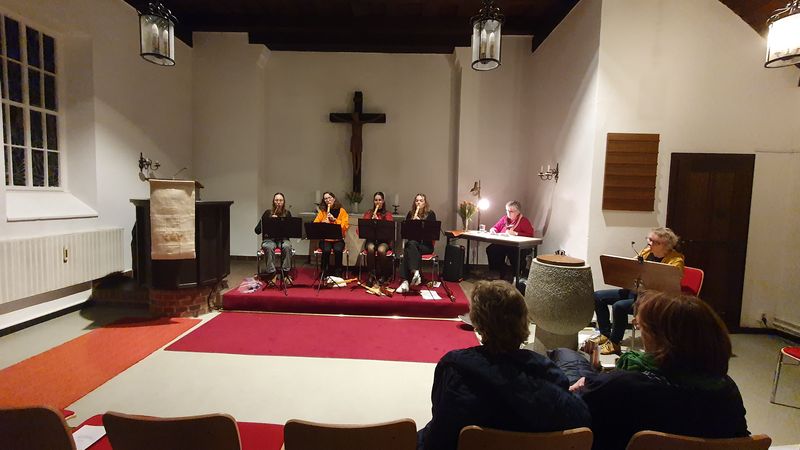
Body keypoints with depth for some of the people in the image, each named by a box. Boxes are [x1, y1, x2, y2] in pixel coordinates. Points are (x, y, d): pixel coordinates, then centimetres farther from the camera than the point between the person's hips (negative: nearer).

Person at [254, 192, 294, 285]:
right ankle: (271, 274, -29)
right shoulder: (268, 213, 2)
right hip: (269, 239, 0)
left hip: (283, 239, 1)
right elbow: (257, 230, -2)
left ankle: (286, 273, -24)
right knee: (268, 248, -35)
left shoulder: (287, 213, 5)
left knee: (287, 247, -34)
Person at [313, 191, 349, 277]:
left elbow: (345, 226, -4)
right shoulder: (322, 211, 9)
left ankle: (338, 274, -16)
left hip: (338, 239, 0)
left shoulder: (341, 211, 6)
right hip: (325, 239, 1)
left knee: (338, 250, -31)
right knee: (326, 250, -31)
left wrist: (334, 219, -15)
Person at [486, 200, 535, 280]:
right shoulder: (505, 218, 17)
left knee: (512, 251, -38)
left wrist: (515, 233, -15)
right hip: (503, 245, 5)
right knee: (491, 249, -22)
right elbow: (495, 228, 28)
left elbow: (530, 235, -12)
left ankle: (517, 275, -17)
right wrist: (492, 230, 5)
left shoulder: (524, 221, -1)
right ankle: (497, 271, -8)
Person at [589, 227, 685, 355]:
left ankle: (614, 343, -9)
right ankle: (605, 334, 10)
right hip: (634, 290, 8)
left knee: (619, 306, -31)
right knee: (598, 296, -3)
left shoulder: (675, 260, -12)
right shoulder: (647, 251, 7)